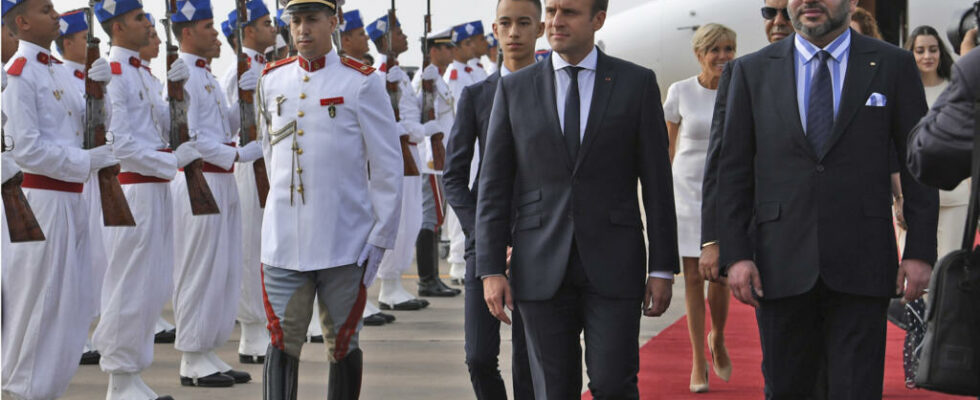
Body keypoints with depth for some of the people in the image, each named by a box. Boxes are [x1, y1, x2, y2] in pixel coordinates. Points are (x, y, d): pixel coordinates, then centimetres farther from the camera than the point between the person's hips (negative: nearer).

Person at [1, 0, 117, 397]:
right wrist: (88, 160, -18)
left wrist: (98, 87, -2)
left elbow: (88, 122, 15)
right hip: (39, 197, -9)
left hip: (70, 198, 9)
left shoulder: (57, 70, 15)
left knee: (71, 301, 14)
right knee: (38, 301, -1)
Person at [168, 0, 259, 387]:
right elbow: (190, 138, -18)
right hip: (197, 182, -9)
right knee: (199, 271, -3)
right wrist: (240, 154, -17)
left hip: (221, 182, 9)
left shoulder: (207, 75, 17)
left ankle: (208, 352, 20)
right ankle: (193, 361, 5)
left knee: (225, 270, 12)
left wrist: (243, 97, 2)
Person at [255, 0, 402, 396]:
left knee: (342, 344, 9)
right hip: (283, 242, 3)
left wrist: (380, 238, -4)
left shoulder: (361, 82, -4)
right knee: (282, 341, -1)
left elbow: (388, 166, -3)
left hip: (343, 243, -2)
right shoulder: (272, 80, 7)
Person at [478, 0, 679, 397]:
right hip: (541, 269, 1)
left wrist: (662, 269, -1)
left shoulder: (637, 83, 3)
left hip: (613, 265, -1)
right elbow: (494, 186, 5)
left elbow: (657, 183, 3)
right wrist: (491, 270, -2)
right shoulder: (514, 88, 6)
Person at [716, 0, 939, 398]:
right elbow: (733, 171, 6)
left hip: (859, 266, -1)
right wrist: (735, 254, -2)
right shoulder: (752, 71, 8)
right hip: (780, 266, 1)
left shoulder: (892, 65, 5)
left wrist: (920, 250, -2)